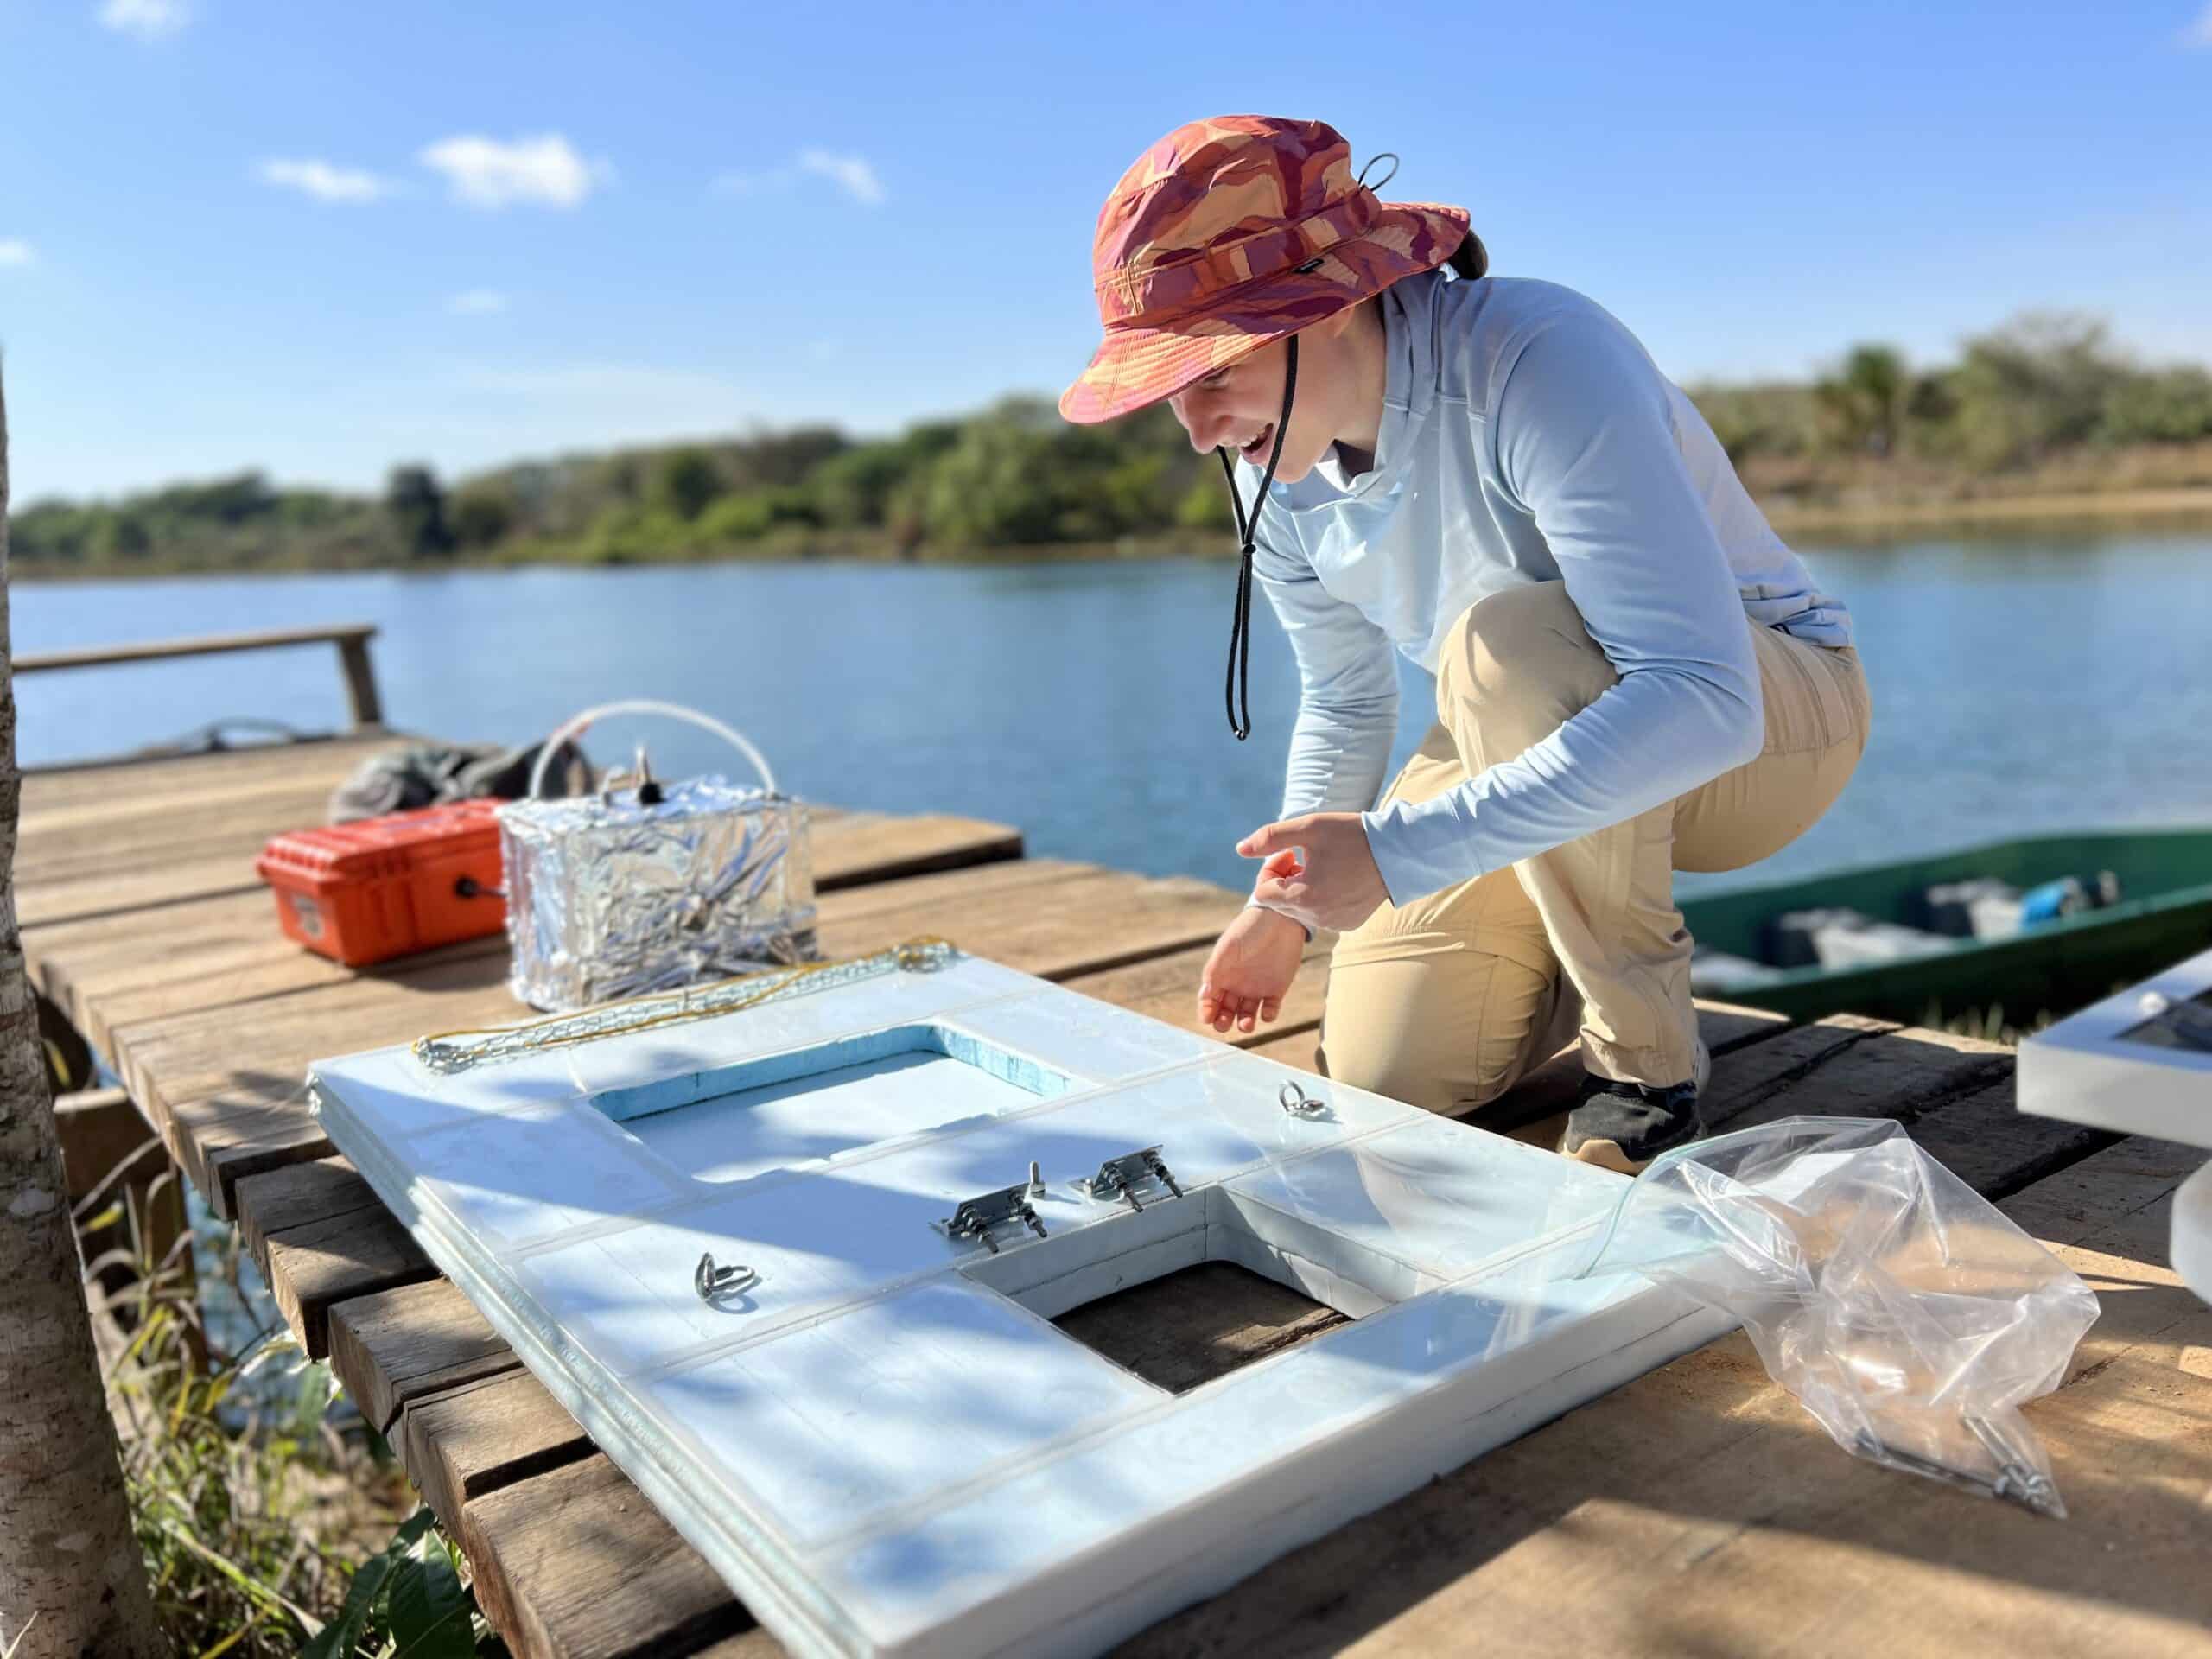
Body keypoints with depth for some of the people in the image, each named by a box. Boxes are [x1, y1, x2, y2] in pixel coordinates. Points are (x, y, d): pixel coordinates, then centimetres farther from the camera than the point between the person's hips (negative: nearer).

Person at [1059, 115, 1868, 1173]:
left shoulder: (1539, 360, -32)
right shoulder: (1273, 473, -10)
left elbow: (1702, 700, -41)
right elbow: (1345, 703, 8)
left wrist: (1399, 850, -44)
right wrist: (1285, 903, 8)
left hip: (1773, 707, -5)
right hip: (1542, 753, 6)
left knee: (1504, 638, -38)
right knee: (1384, 1071, -8)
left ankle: (1645, 1057, -17)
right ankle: (1624, 913, 21)